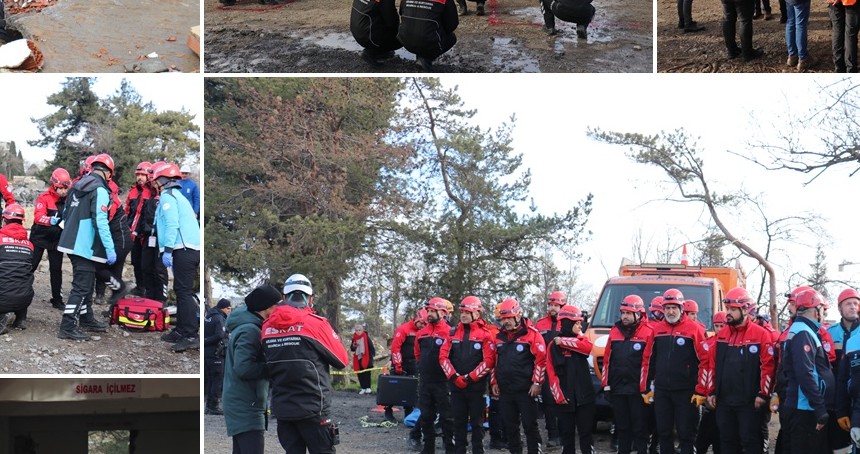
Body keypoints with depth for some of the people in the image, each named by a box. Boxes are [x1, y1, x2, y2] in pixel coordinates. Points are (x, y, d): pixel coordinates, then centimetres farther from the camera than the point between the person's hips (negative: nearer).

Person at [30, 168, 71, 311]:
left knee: (56, 269, 6)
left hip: (57, 238, 3)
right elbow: (38, 216, -29)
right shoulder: (44, 198, -16)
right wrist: (50, 220, -48)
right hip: (40, 236, -3)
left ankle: (57, 299, 15)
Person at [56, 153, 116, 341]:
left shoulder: (78, 186, 13)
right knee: (81, 286, -7)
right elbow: (101, 221, -21)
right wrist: (110, 249, -19)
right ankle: (67, 327, -9)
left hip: (72, 243, 9)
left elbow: (66, 213, 21)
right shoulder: (100, 190, -14)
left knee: (86, 283, 21)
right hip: (85, 246, -9)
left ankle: (86, 319, 32)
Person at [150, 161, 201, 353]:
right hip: (193, 248, 10)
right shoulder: (178, 196, 26)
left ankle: (190, 336, -16)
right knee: (182, 290, 16)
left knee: (184, 291, -12)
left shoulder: (167, 197, -4)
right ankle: (181, 331, 23)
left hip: (184, 249, -10)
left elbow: (172, 224, -16)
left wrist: (167, 249, -19)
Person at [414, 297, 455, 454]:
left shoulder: (449, 333, -11)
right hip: (425, 382, 6)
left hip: (443, 382, -6)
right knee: (426, 417, 13)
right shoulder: (422, 333, 9)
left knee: (446, 417, 0)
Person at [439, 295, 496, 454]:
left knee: (477, 422, 3)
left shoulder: (485, 334, -4)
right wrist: (454, 377, -9)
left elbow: (488, 362, -11)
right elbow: (443, 357, 3)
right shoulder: (453, 333, 9)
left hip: (476, 386, -4)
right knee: (459, 421, 10)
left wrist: (469, 378, -13)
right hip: (456, 386, 4)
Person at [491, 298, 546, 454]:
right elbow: (494, 362, 20)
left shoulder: (531, 334, -7)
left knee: (530, 425, -3)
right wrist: (494, 382, 14)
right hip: (505, 391, 6)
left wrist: (536, 383, -13)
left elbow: (541, 359, -10)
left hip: (525, 390, -6)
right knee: (509, 427, 11)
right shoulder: (500, 337, 13)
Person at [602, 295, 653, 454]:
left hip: (637, 389, -5)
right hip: (617, 388, 5)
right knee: (622, 427, 12)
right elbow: (607, 359, 15)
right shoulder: (615, 331, 11)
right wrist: (606, 384, 11)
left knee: (639, 427, 0)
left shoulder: (648, 332, -7)